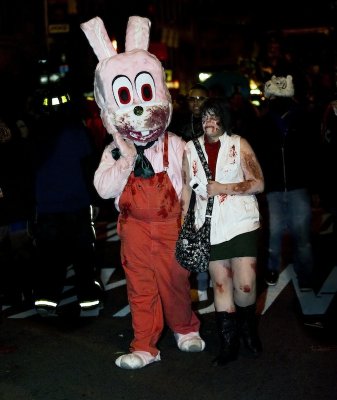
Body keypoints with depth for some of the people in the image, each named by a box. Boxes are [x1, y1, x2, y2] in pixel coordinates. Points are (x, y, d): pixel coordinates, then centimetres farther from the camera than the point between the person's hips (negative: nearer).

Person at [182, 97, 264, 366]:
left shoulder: (239, 144, 0)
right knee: (221, 283, 7)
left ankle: (248, 328, 20)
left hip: (242, 223, -2)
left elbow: (258, 183, -5)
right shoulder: (191, 149, 8)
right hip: (210, 227, 3)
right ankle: (229, 343, 18)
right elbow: (186, 186, 14)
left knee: (245, 285, -9)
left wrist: (222, 188, -12)